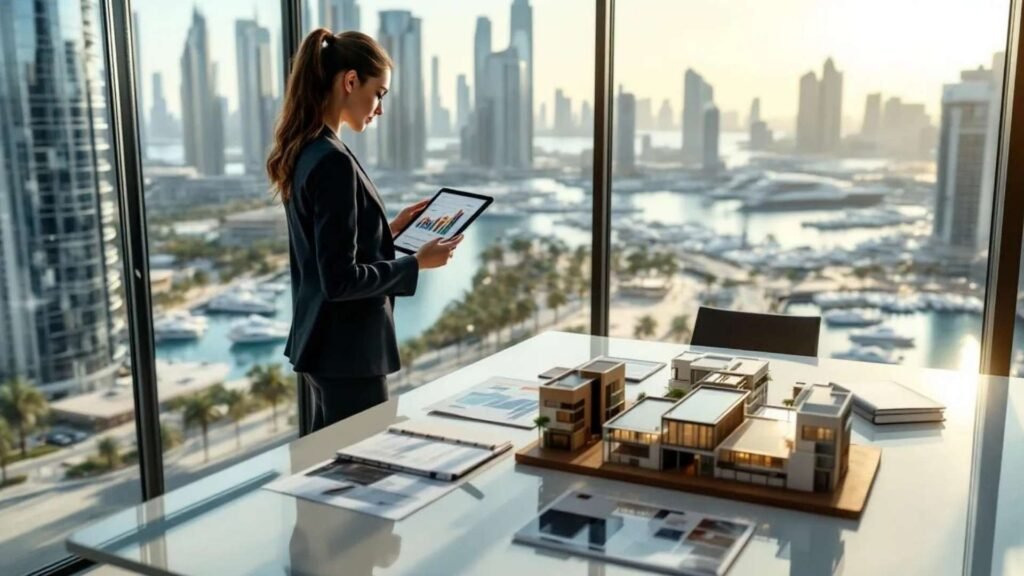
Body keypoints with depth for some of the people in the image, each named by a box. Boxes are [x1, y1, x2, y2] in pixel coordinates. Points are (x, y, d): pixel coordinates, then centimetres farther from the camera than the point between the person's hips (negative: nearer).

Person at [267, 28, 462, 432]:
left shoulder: (303, 152, 7)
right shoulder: (332, 161, -21)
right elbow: (340, 279, -23)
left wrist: (390, 229, 13)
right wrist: (417, 264, -13)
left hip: (322, 343, 10)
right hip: (346, 349, -10)